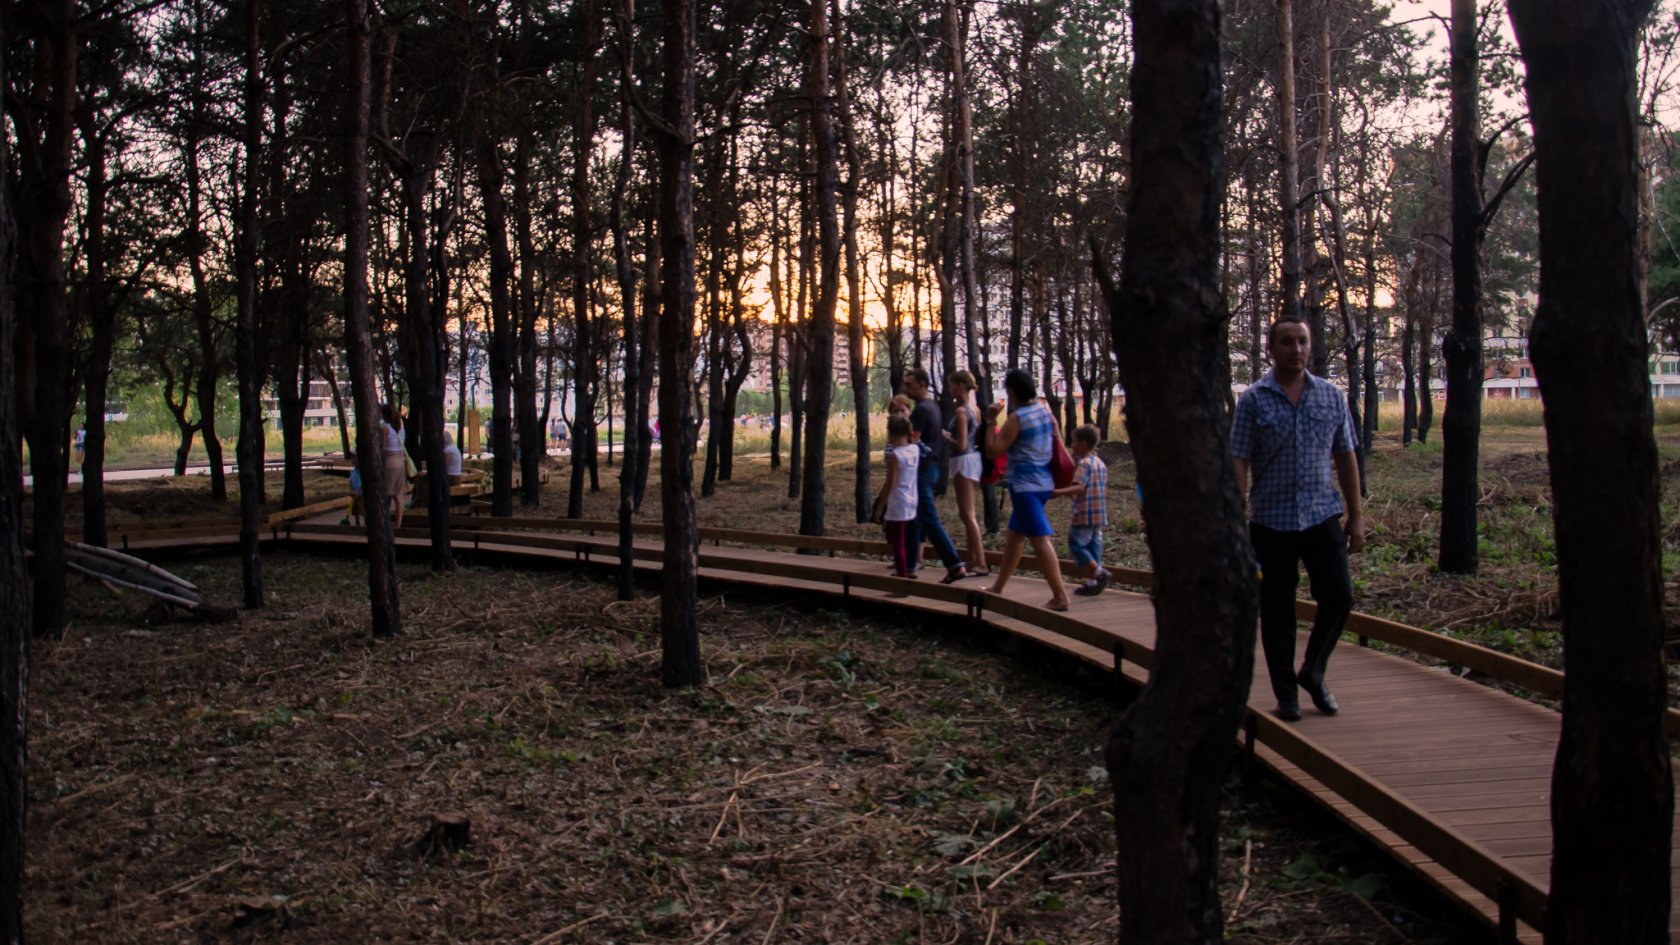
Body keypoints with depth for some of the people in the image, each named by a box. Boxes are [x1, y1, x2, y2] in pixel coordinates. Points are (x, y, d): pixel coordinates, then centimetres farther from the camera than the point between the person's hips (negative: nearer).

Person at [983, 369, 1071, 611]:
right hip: (1043, 482, 9)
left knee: (1040, 540, -11)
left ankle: (1060, 596, -14)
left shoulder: (1017, 418, -15)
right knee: (1013, 536, 19)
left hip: (1025, 485, -9)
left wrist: (991, 421, -9)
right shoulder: (1044, 410, 8)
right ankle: (997, 588, 29)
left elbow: (993, 450, -17)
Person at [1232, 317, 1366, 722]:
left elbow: (1345, 457, 10)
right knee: (1277, 612, 5)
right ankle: (1286, 693, 18)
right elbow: (1239, 464, -5)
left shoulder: (1330, 395, 6)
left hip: (1322, 516, 2)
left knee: (1339, 597, -4)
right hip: (1272, 520, -2)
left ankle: (1312, 673, 20)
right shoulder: (1253, 400, -2)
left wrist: (1356, 515, 7)